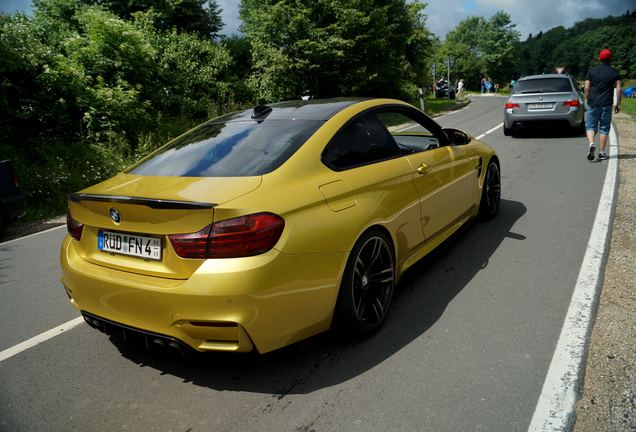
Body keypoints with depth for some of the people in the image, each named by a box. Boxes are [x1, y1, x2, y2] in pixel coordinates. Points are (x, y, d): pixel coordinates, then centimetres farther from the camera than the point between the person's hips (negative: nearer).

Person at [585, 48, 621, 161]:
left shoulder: (591, 71, 3)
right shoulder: (614, 72, 4)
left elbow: (586, 88, -2)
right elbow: (618, 89, 0)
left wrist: (588, 101, 10)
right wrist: (618, 104, 6)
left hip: (593, 104, 0)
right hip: (607, 104, 0)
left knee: (590, 126, 7)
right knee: (604, 128, 7)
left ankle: (591, 144, -20)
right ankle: (601, 152, 7)